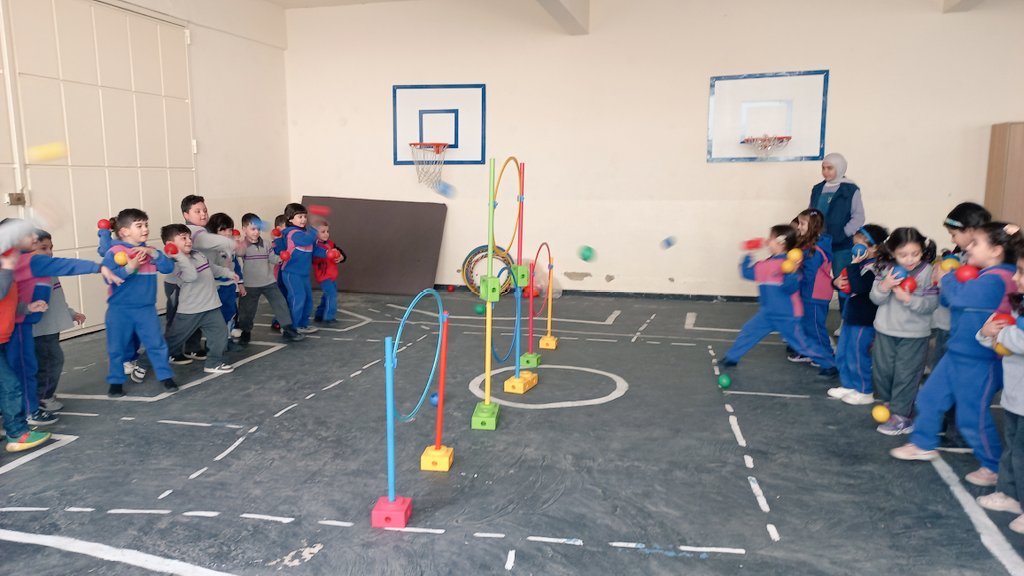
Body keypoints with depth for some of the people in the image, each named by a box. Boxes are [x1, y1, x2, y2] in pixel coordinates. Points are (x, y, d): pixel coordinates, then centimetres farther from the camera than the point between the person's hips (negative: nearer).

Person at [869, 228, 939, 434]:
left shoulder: (927, 272, -13)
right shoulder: (887, 269, -4)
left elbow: (930, 304, -15)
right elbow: (876, 299, -5)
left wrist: (909, 299, -28)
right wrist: (884, 286, -23)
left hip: (914, 334, -4)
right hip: (885, 330, 4)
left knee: (905, 375, 3)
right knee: (881, 370, 14)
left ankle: (901, 415, 14)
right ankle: (888, 405, 35)